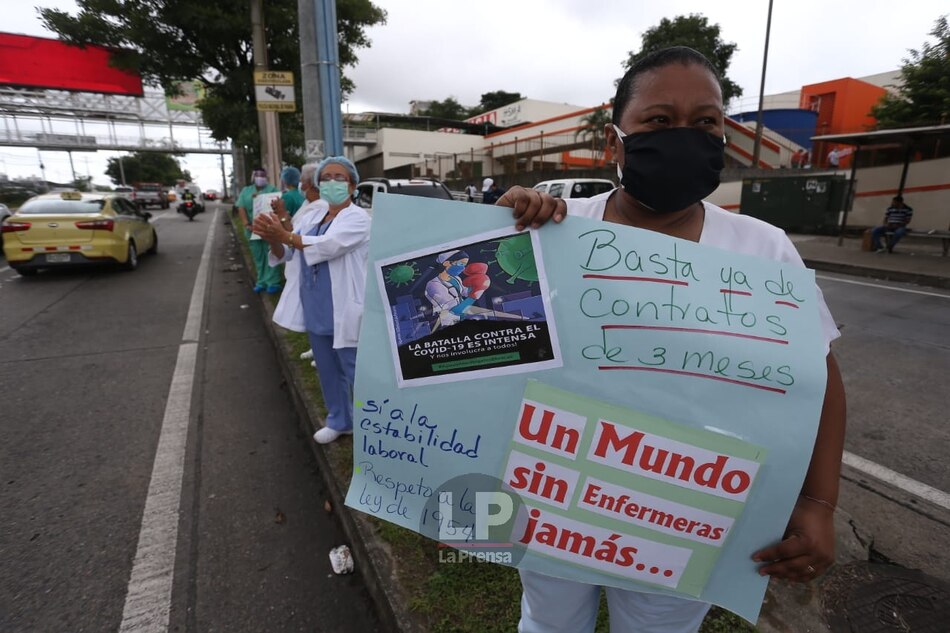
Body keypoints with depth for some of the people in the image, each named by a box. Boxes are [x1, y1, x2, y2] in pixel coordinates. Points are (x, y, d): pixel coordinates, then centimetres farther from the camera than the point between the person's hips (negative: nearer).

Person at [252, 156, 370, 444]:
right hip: (316, 310, 7)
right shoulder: (312, 217, 11)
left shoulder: (358, 218, -10)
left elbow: (327, 246, -27)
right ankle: (339, 420, 38)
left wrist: (284, 235, -33)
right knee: (328, 371, 19)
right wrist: (272, 238, -19)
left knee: (357, 372, 1)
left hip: (346, 312, -7)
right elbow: (286, 253, 2)